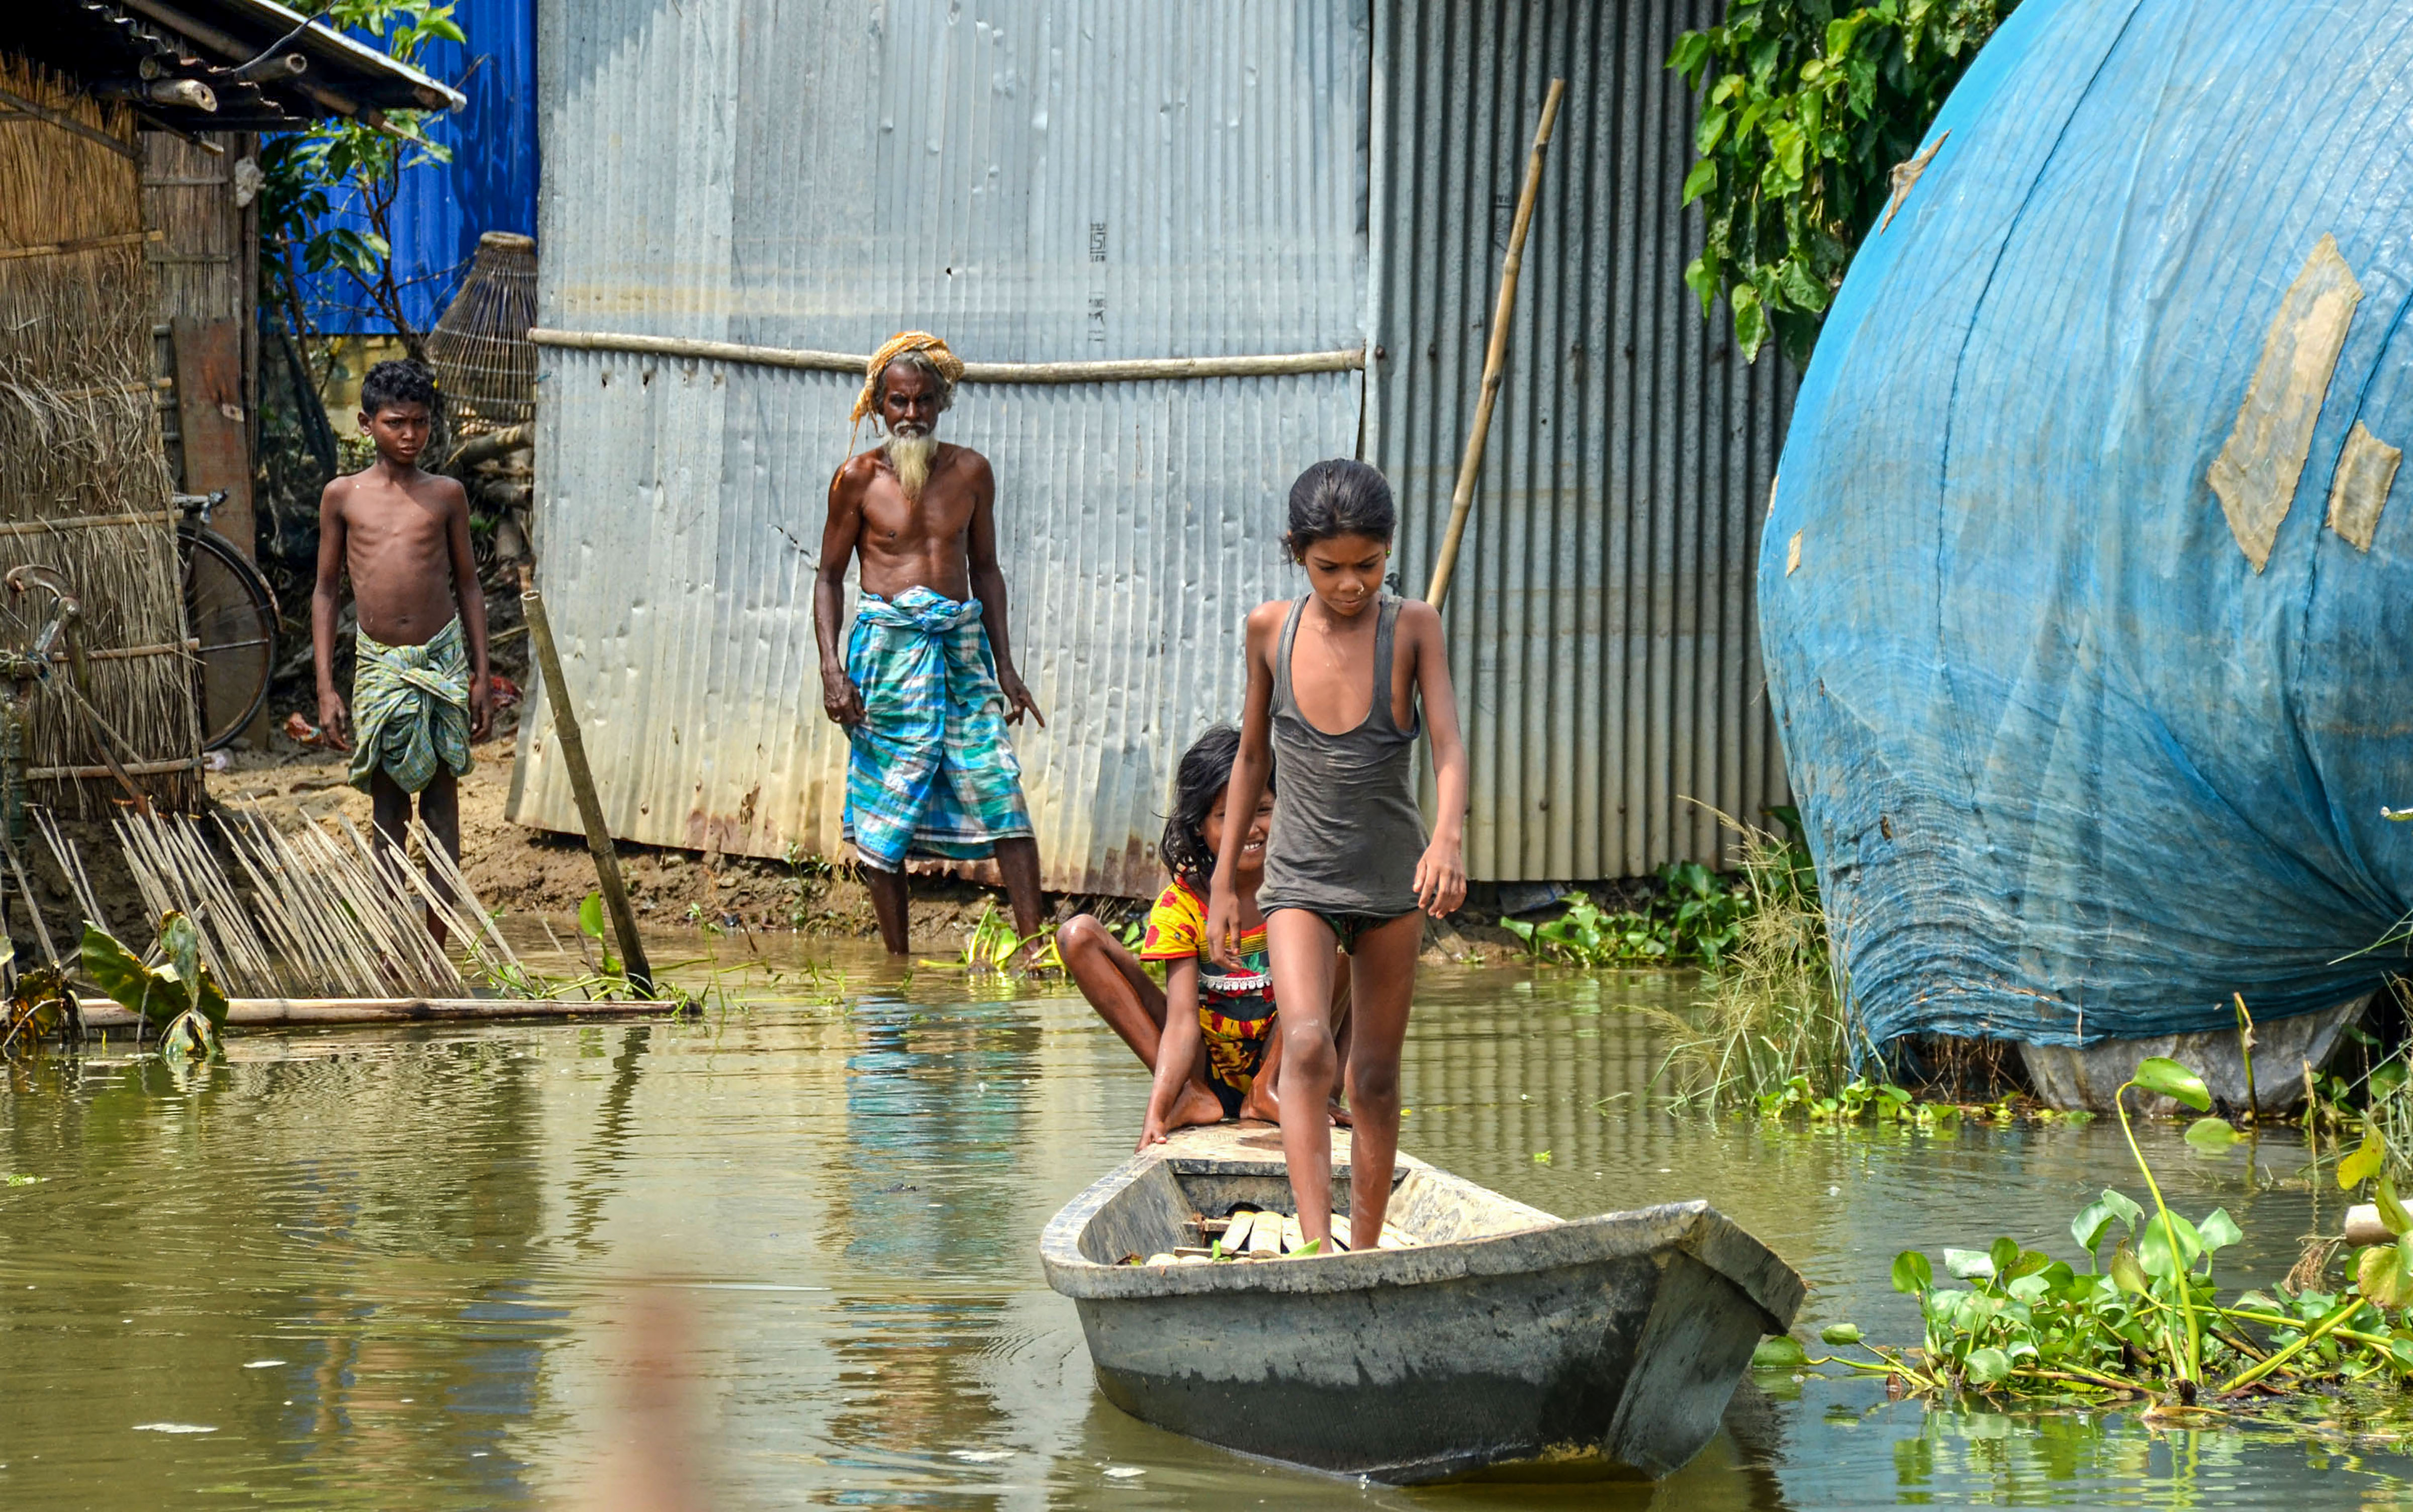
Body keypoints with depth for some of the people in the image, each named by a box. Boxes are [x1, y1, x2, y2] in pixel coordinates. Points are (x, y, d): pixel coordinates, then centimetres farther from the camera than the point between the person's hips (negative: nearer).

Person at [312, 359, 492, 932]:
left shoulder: (445, 495, 6)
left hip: (443, 657, 0)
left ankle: (435, 949, 5)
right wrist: (326, 690, 1)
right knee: (388, 803, 3)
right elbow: (326, 592, 7)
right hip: (378, 664, 0)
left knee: (442, 797, 2)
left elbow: (468, 586, 11)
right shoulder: (343, 496, 4)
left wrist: (481, 677, 5)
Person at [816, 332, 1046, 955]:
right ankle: (896, 959, 8)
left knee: (1002, 794, -7)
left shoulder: (969, 471, 8)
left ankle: (1035, 947, -6)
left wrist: (1005, 666, 13)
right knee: (886, 809, 0)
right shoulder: (859, 478, 0)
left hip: (962, 642, 2)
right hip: (888, 641, -2)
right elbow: (830, 577, 5)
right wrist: (832, 668, -6)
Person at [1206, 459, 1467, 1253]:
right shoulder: (1271, 629, -2)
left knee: (1376, 1080, 9)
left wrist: (1447, 836, -36)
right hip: (1300, 881, -1)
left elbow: (1448, 745, -16)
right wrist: (1223, 882, 12)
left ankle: (1365, 1254, 21)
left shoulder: (1413, 627, -7)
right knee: (1306, 1046, -22)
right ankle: (1316, 1245, -32)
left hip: (1392, 884, 1)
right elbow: (1253, 756, 10)